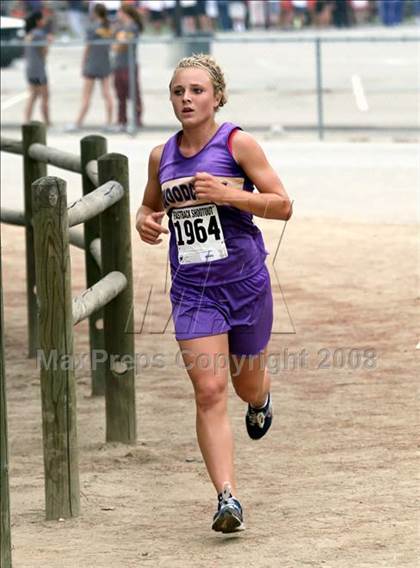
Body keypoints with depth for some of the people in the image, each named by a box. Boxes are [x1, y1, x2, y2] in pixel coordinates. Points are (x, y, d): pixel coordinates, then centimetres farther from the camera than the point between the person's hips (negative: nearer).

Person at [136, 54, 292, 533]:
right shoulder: (162, 157, 4)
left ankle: (261, 399, 56)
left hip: (245, 282, -2)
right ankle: (227, 497, -14)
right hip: (193, 290, 2)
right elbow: (149, 206, 22)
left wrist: (227, 193, -22)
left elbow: (282, 206, -9)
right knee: (209, 392, -12)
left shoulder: (238, 144, -7)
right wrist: (144, 222, -2)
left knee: (247, 385, 17)